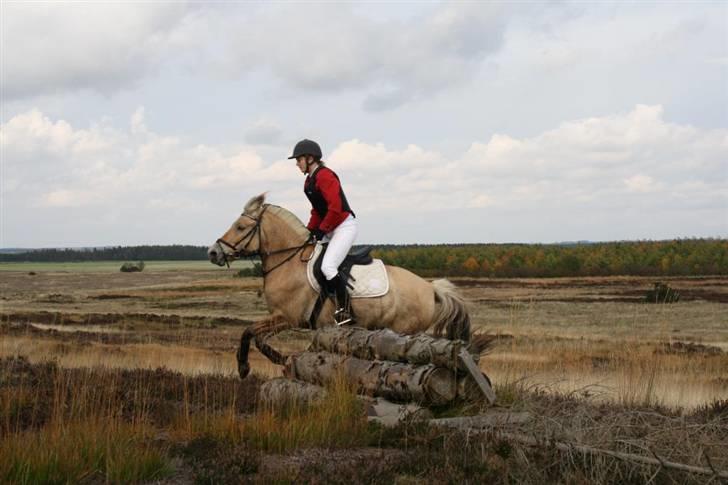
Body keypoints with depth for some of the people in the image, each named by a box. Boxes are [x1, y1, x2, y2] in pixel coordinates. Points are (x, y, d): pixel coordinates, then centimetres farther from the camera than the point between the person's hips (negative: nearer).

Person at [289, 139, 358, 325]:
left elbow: (335, 208, -24)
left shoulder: (324, 176, -17)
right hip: (330, 229, 11)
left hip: (345, 226, -11)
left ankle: (343, 311, -17)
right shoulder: (310, 180, 14)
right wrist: (310, 230, 8)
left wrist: (322, 230, -17)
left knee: (327, 267, -23)